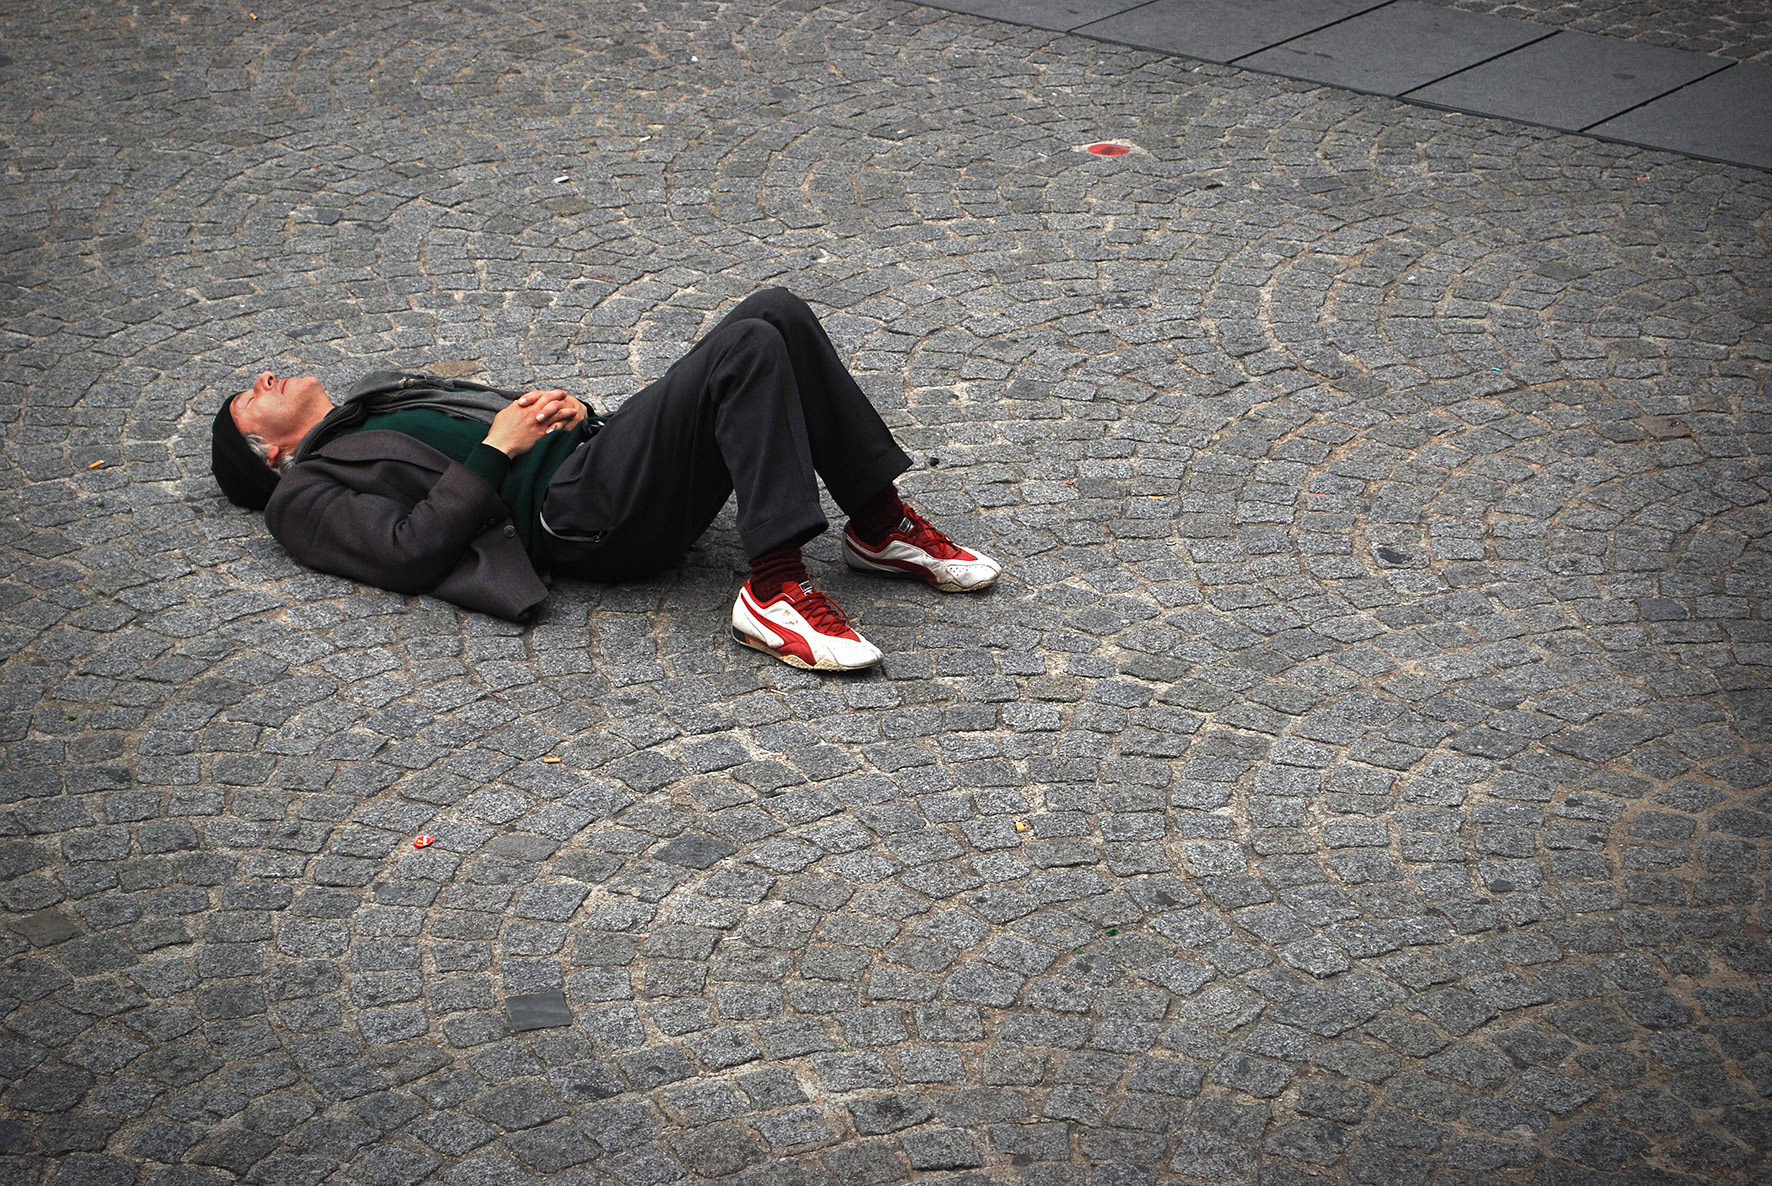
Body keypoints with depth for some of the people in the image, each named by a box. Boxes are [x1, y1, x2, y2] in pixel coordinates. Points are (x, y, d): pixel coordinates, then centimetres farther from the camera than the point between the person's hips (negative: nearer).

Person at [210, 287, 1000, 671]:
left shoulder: (389, 397, 36)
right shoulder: (304, 497, 11)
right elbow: (409, 550, -9)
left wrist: (563, 407, 8)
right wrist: (495, 451, -8)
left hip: (602, 450, 8)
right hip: (577, 514, -8)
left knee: (776, 315, -11)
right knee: (748, 351, -27)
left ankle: (879, 523, -8)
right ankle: (775, 590, -32)